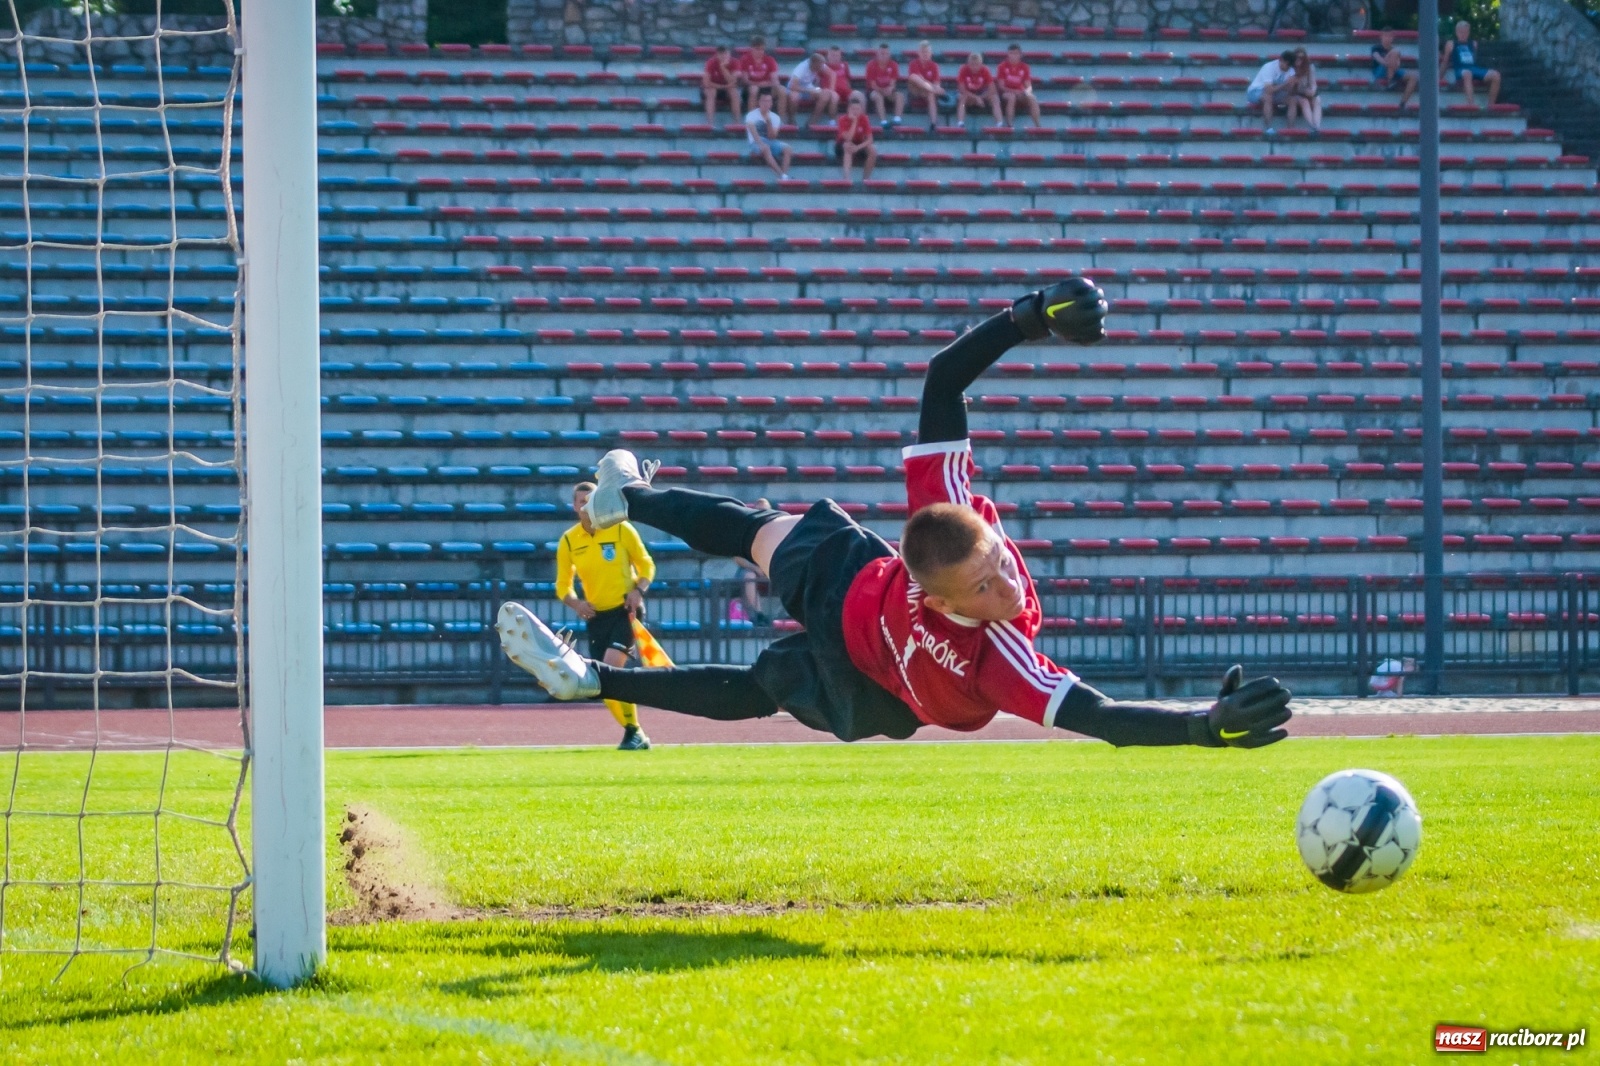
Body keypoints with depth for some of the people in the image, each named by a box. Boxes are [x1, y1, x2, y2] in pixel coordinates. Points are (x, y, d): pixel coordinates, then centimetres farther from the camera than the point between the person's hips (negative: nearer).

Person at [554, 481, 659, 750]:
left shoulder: (621, 530, -6)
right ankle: (634, 733, 18)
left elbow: (646, 565, 3)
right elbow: (563, 585, 8)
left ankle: (633, 733, -14)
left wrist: (639, 590, -16)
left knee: (611, 665, -22)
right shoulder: (568, 541, 2)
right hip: (596, 616, 4)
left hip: (626, 609, -4)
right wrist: (575, 603, -13)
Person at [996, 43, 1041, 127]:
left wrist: (1027, 91, -24)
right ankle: (1009, 125, -43)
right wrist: (1013, 91, -23)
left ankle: (1037, 124, -29)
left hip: (1020, 92, 3)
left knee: (1033, 98, -27)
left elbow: (1028, 86, 0)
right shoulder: (1002, 66, -5)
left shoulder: (1024, 67, 3)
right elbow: (1001, 86, -9)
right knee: (1011, 97, -39)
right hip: (1006, 92, -3)